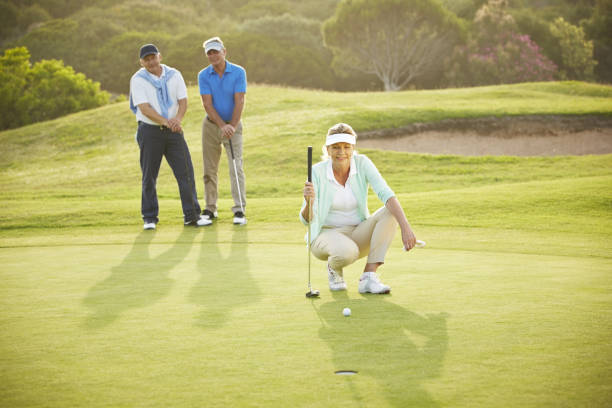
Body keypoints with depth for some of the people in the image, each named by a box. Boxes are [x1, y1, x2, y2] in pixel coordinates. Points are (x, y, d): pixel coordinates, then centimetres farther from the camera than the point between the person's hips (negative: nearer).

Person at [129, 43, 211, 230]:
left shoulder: (174, 75, 6)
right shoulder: (138, 80, -5)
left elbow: (183, 101, 0)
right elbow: (144, 108, -15)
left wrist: (177, 119, -21)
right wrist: (166, 122, -27)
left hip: (173, 131, 3)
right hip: (150, 131, -3)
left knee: (186, 171, -2)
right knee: (149, 176, 1)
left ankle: (192, 215, 3)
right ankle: (150, 218, 10)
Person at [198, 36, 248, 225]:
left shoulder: (238, 72, -8)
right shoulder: (203, 75, -5)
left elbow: (239, 101, -13)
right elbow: (207, 104, -12)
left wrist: (232, 126, -23)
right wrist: (222, 126, -22)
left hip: (233, 125, -2)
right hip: (211, 125, 2)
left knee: (236, 167, -10)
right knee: (209, 169, 5)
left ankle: (239, 210, -13)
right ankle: (210, 209, 15)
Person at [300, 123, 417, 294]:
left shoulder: (362, 163, -10)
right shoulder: (318, 171, -15)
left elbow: (387, 194, -24)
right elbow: (307, 220, -16)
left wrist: (405, 227, -39)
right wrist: (308, 202, -40)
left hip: (358, 235, 3)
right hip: (327, 234, -3)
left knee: (389, 213, -25)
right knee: (347, 251, -39)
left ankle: (369, 277, -23)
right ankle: (334, 267, 1)